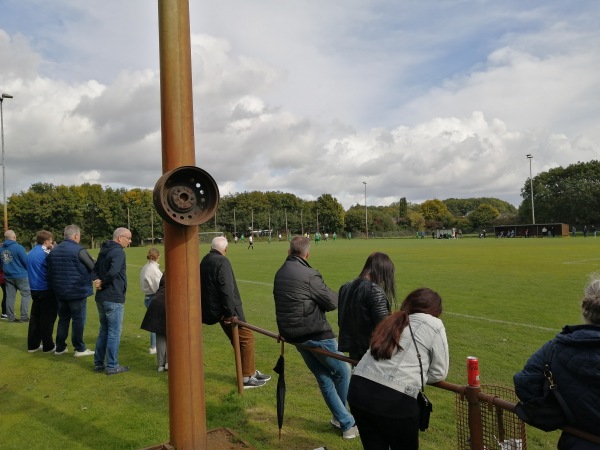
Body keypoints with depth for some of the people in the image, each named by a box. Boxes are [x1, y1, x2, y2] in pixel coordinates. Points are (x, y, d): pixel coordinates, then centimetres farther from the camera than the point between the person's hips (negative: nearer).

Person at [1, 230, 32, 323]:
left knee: (10, 297, 9)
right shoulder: (18, 247, -14)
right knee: (26, 294, 2)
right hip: (20, 275, -6)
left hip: (8, 276, 6)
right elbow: (26, 261, -13)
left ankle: (11, 317, 13)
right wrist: (28, 270, 6)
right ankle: (24, 317, -2)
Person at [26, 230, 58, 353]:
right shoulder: (45, 253, -16)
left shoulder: (31, 253, 11)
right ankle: (48, 346, 7)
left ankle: (33, 345, 18)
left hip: (34, 289, 8)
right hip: (46, 290, -8)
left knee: (35, 317, 13)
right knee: (47, 318, 1)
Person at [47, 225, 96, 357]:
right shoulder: (79, 250, -15)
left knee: (63, 319, 17)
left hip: (59, 291, 7)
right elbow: (94, 268, -9)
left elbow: (49, 272, 15)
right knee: (78, 320, 3)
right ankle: (79, 349, 10)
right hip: (77, 291, -7)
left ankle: (60, 348, 24)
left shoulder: (54, 250, 9)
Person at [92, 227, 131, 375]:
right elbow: (113, 271, -31)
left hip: (101, 297, 9)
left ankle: (98, 364, 24)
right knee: (114, 333, 0)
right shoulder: (118, 251, -16)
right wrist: (104, 282, -13)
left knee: (104, 331, 18)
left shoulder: (104, 251, 14)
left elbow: (95, 270, 14)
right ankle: (112, 366, 7)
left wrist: (97, 280, -5)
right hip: (113, 298, -9)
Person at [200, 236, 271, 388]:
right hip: (225, 309, -9)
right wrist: (230, 312, -21)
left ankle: (251, 371, 27)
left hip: (214, 308, 9)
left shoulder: (205, 261, 11)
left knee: (238, 340, 17)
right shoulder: (222, 261, -17)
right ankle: (247, 377, 8)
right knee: (247, 337, 2)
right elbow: (226, 288, -24)